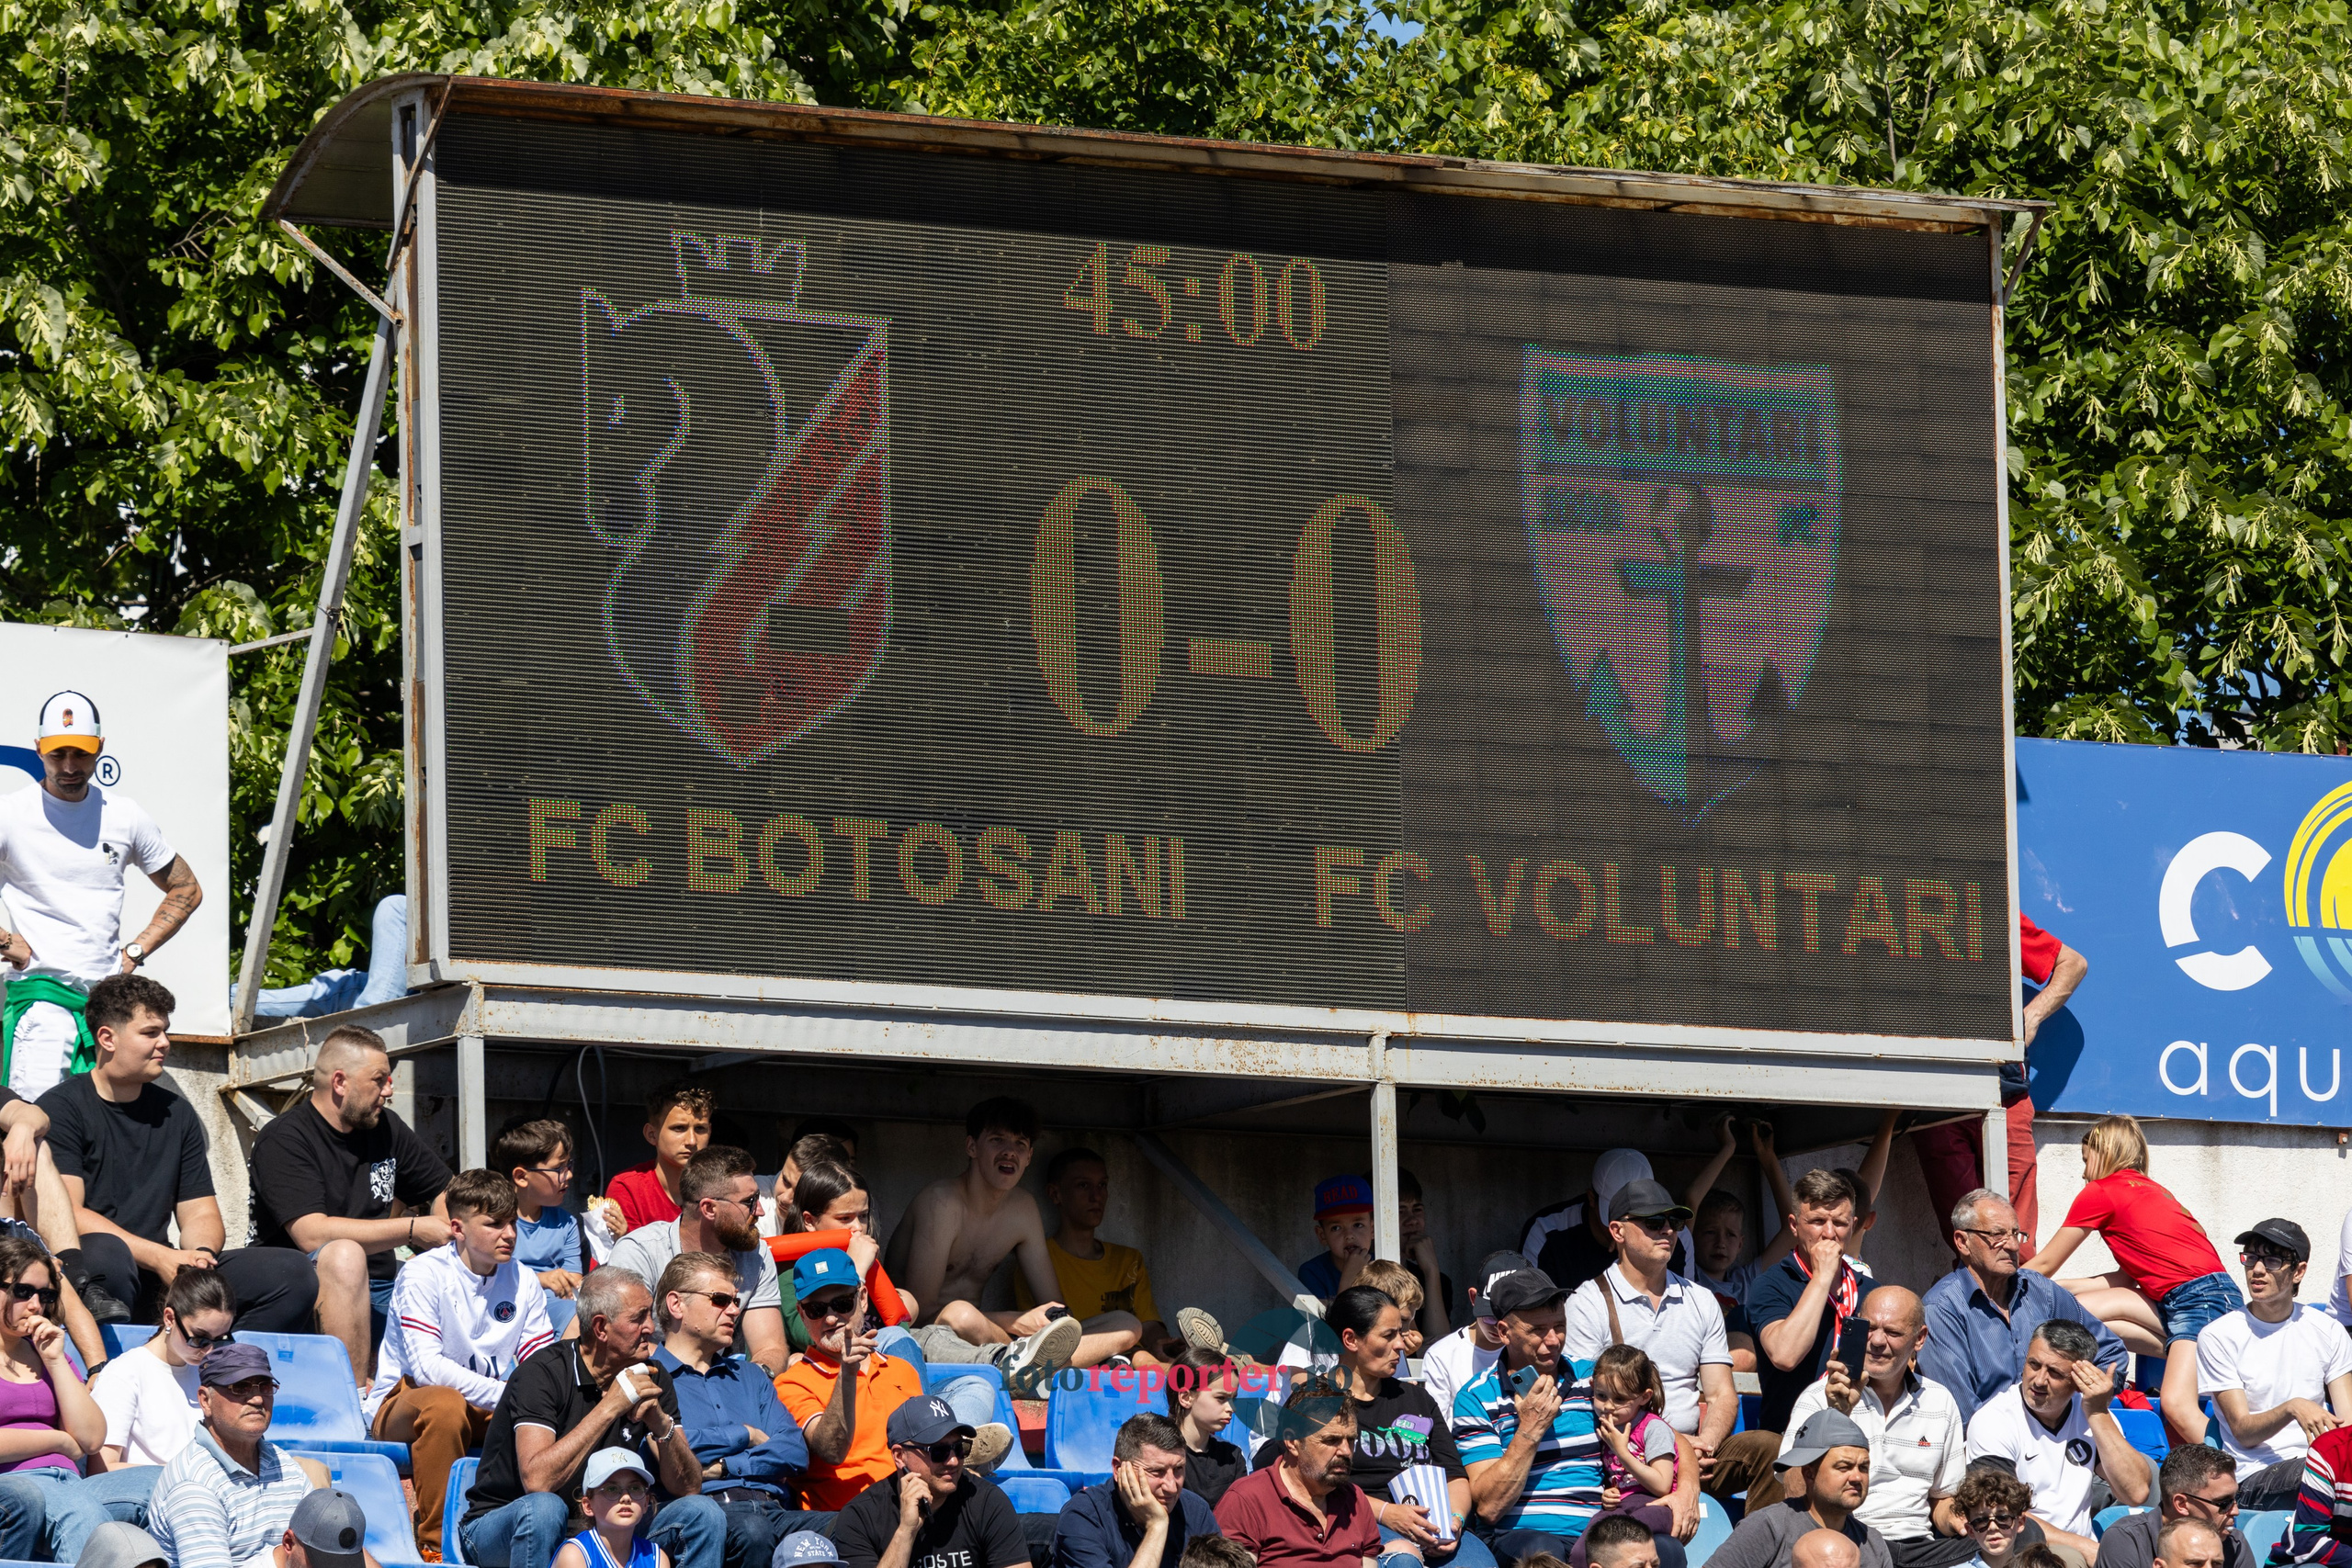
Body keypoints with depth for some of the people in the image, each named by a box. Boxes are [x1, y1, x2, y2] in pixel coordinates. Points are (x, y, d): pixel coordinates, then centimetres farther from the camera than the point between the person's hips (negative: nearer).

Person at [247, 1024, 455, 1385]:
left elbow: (445, 1195, 25)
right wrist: (412, 1230, -20)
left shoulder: (386, 1128, 14)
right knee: (344, 1256, -37)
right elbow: (312, 1235, -22)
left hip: (373, 1291, 7)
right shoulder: (284, 1141, -9)